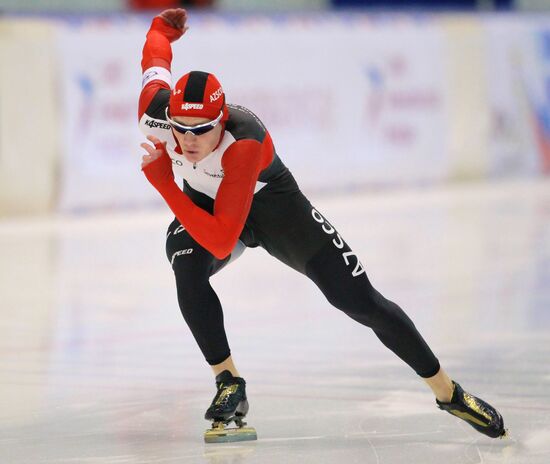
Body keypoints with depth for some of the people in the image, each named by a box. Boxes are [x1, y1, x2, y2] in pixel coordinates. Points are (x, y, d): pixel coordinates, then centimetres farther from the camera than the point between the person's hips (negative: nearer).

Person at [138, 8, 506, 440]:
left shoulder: (244, 142, -43)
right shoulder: (154, 108, -29)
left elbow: (222, 242, -45)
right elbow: (156, 59, -4)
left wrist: (162, 182, -46)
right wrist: (164, 25, 19)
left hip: (272, 206, -4)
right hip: (203, 204, 4)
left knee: (362, 302, -7)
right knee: (189, 279, -30)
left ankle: (448, 392, 7)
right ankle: (230, 385, -9)